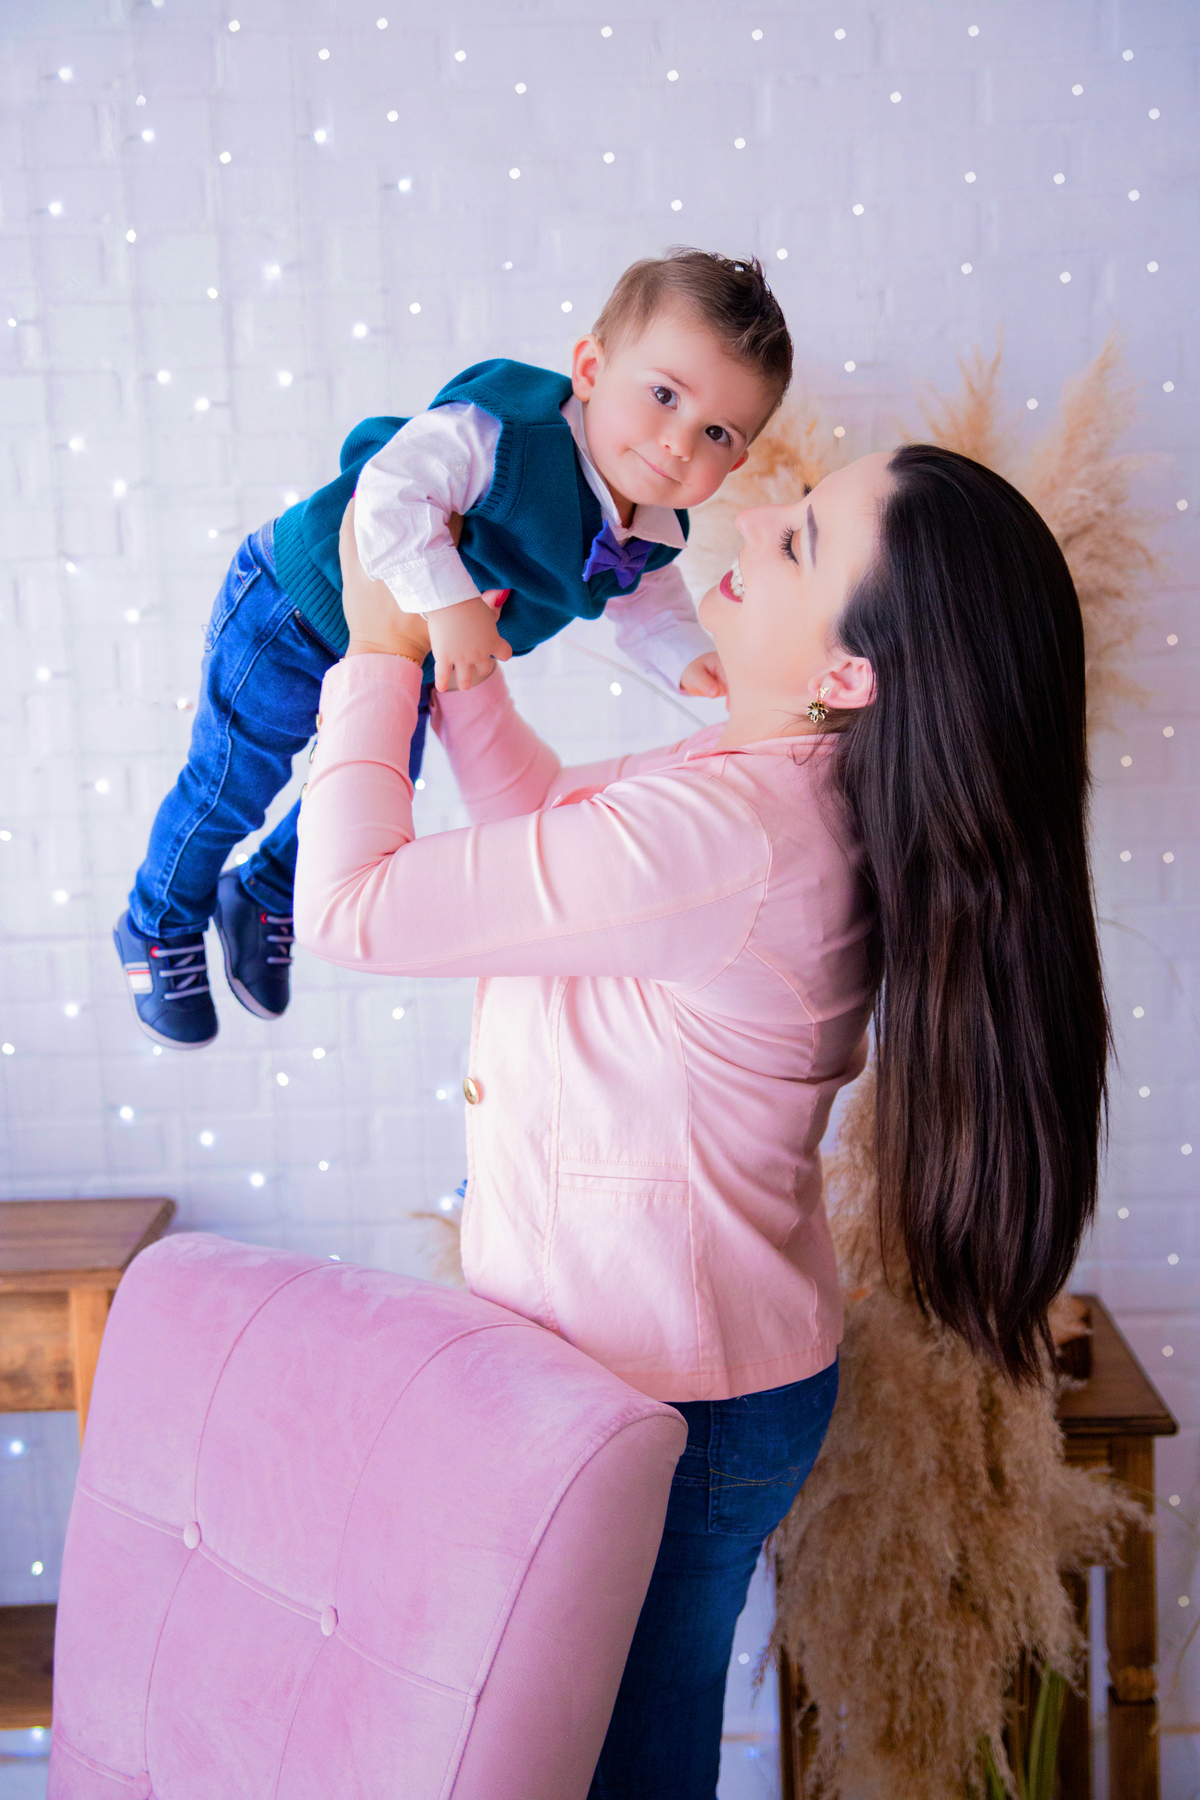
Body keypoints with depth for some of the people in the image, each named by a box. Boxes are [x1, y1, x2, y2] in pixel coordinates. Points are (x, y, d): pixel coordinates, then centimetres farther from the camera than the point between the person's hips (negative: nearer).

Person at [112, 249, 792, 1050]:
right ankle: (159, 928, 40)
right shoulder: (508, 429, -40)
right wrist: (447, 601, -54)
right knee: (231, 786, 11)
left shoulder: (655, 535, -14)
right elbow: (390, 491, -47)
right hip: (297, 610, -7)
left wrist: (691, 660, -16)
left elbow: (646, 604, 3)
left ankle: (263, 898, 55)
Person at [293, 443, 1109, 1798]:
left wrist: (379, 652, -10)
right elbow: (555, 832, 14)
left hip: (652, 1397, -8)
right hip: (699, 1355, 9)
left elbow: (351, 906, -23)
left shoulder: (722, 830, -33)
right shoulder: (797, 782, -2)